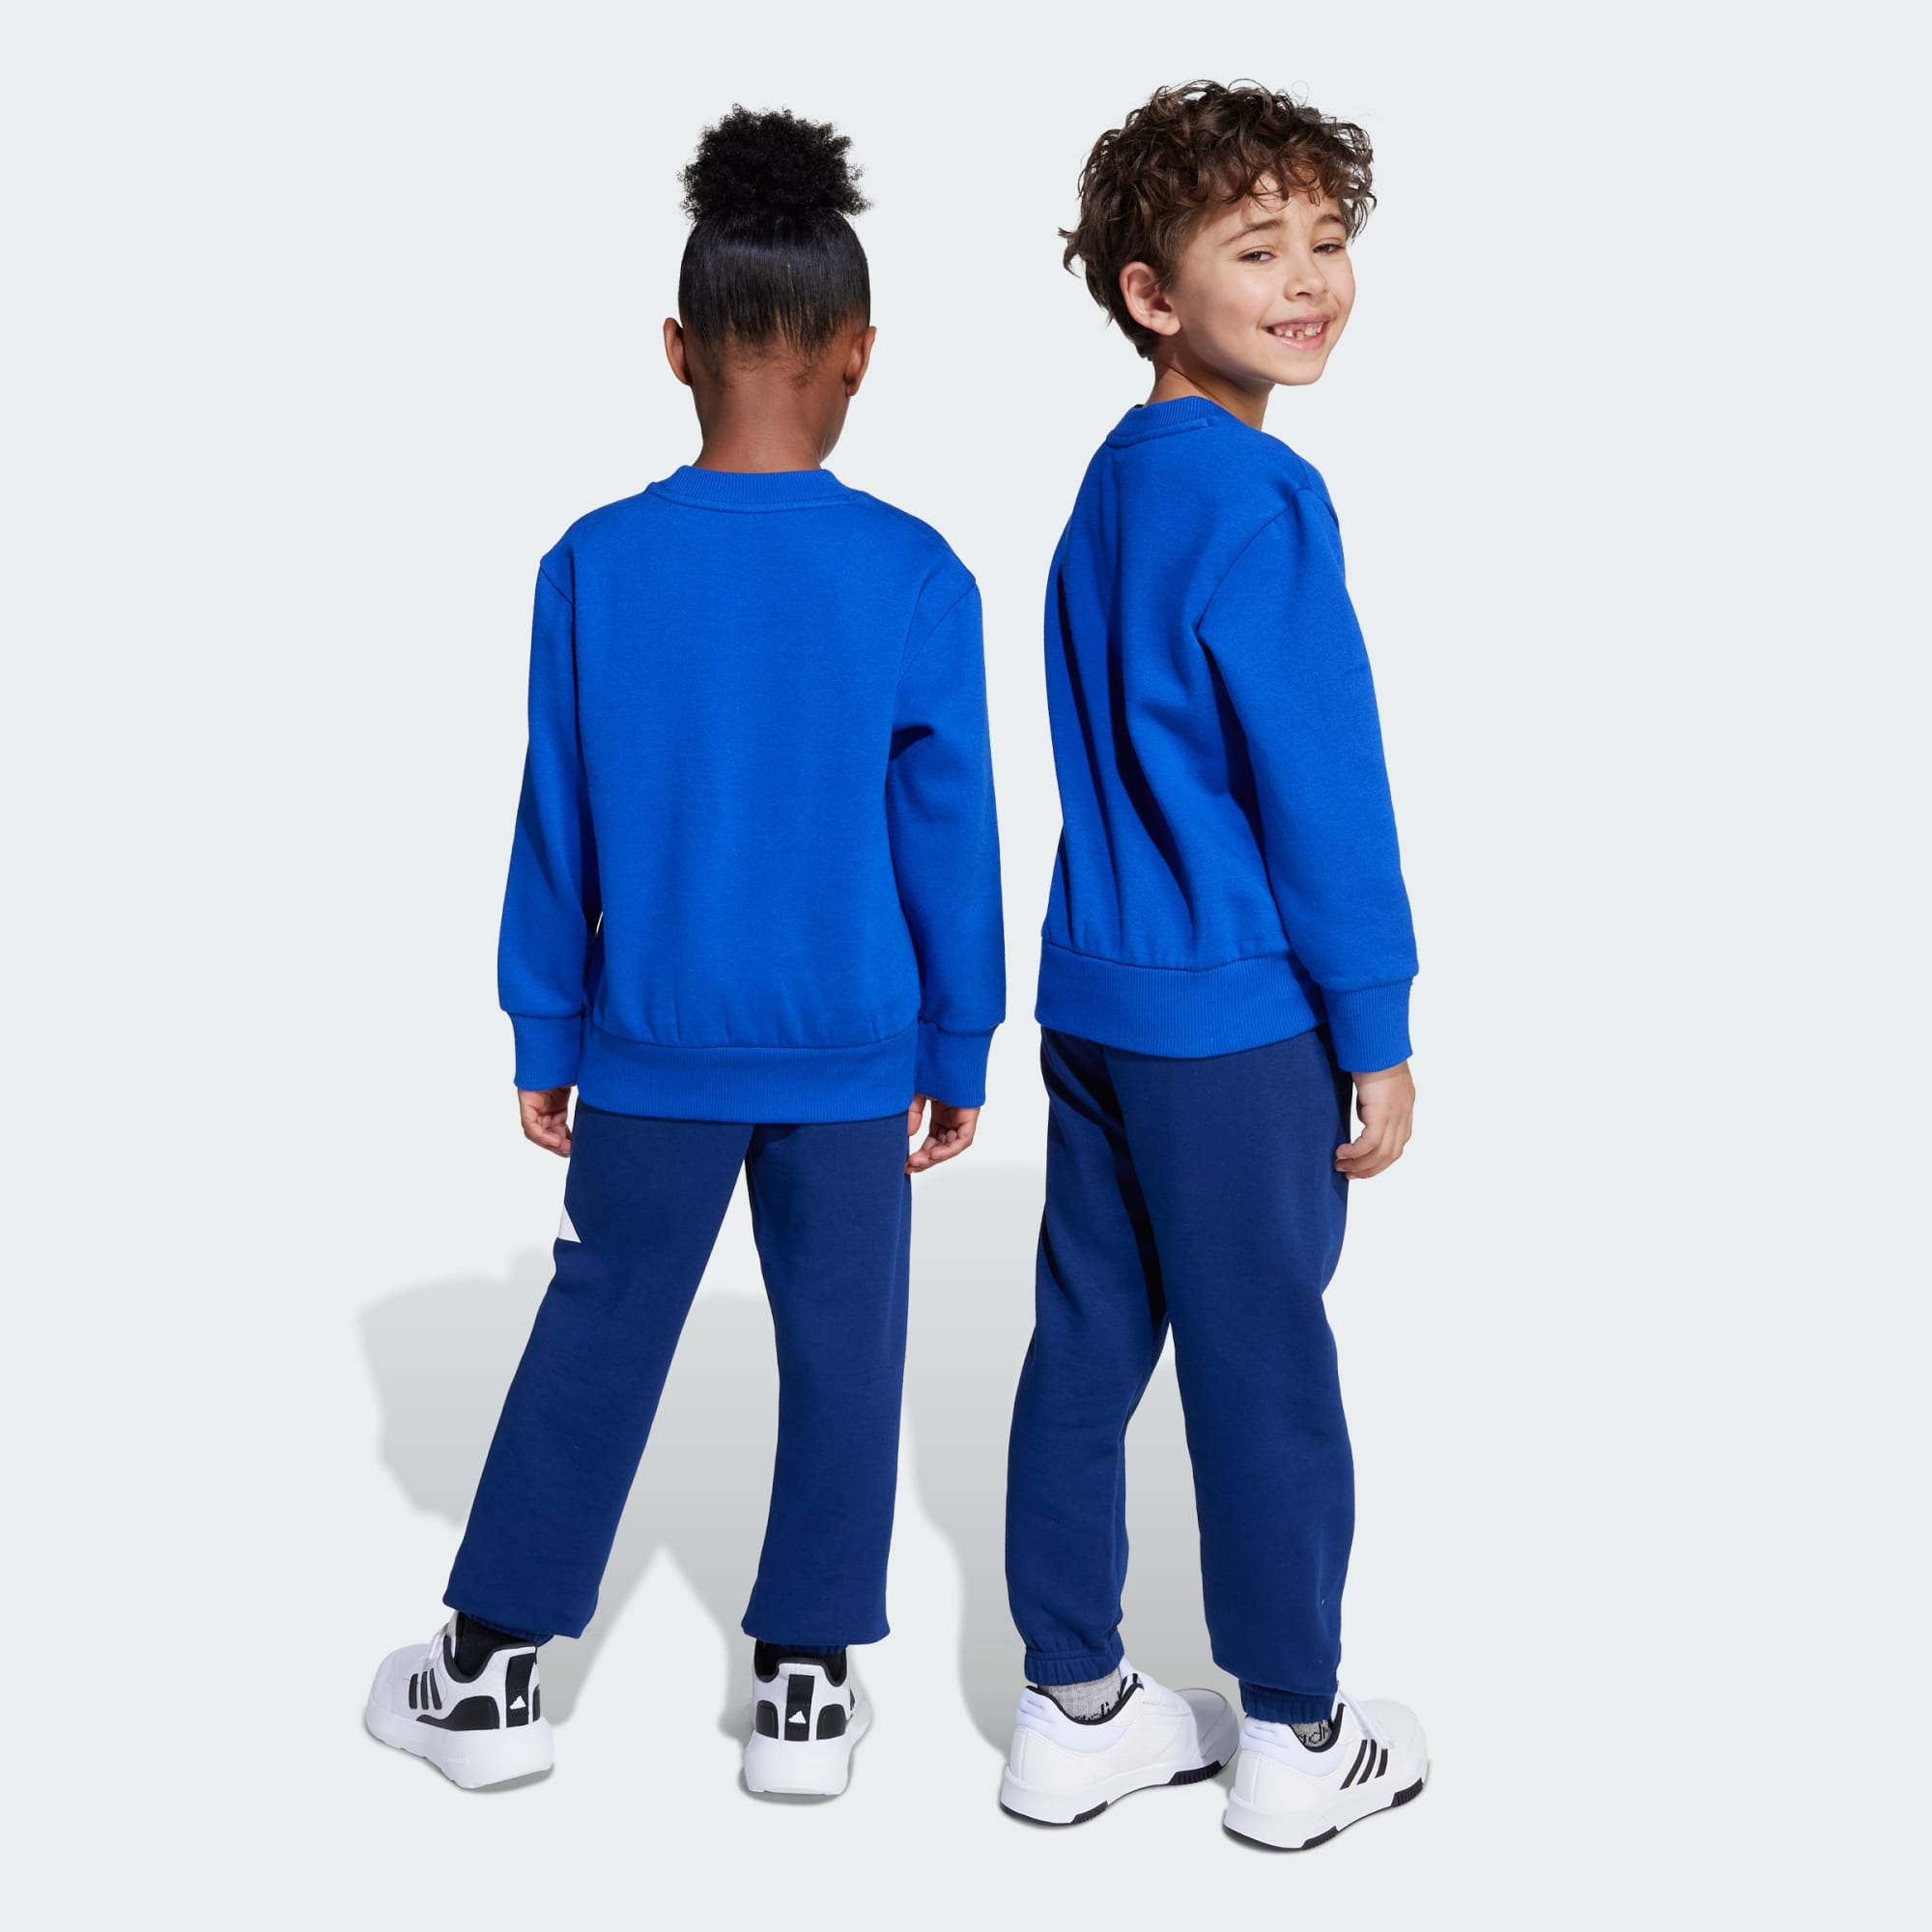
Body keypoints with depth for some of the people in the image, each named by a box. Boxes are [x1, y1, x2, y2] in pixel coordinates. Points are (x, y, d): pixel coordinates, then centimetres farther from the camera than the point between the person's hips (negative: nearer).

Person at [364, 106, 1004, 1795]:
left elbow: (555, 831, -2)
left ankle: (493, 1670, 23)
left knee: (598, 1336, 13)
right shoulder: (914, 577, -10)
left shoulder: (596, 565, -7)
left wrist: (548, 1040, 9)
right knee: (843, 1350, 12)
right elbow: (947, 837, -4)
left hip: (651, 1049, 1)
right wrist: (959, 1051, 6)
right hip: (851, 1055, -1)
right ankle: (809, 1686, 20)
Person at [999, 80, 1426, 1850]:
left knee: (1088, 1342, 12)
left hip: (1095, 996, 8)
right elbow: (1318, 784, -17)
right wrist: (1377, 1029, -11)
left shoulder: (1112, 483, 11)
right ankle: (1296, 1739, 19)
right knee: (1264, 1369, 4)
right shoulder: (1258, 497, -16)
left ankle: (1073, 1710, 24)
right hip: (1238, 1025, -8)